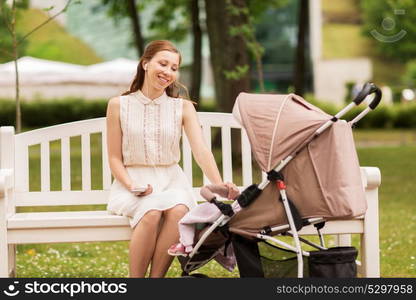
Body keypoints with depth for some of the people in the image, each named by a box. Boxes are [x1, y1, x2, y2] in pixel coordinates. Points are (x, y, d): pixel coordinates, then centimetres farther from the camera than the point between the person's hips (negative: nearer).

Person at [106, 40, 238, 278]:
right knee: (151, 212, -34)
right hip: (133, 181, -1)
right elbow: (115, 157, 4)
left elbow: (201, 150, -8)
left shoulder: (183, 107, 5)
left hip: (171, 181, 1)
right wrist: (131, 186, -15)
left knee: (178, 211, -34)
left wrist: (219, 184, -25)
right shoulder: (119, 106, 3)